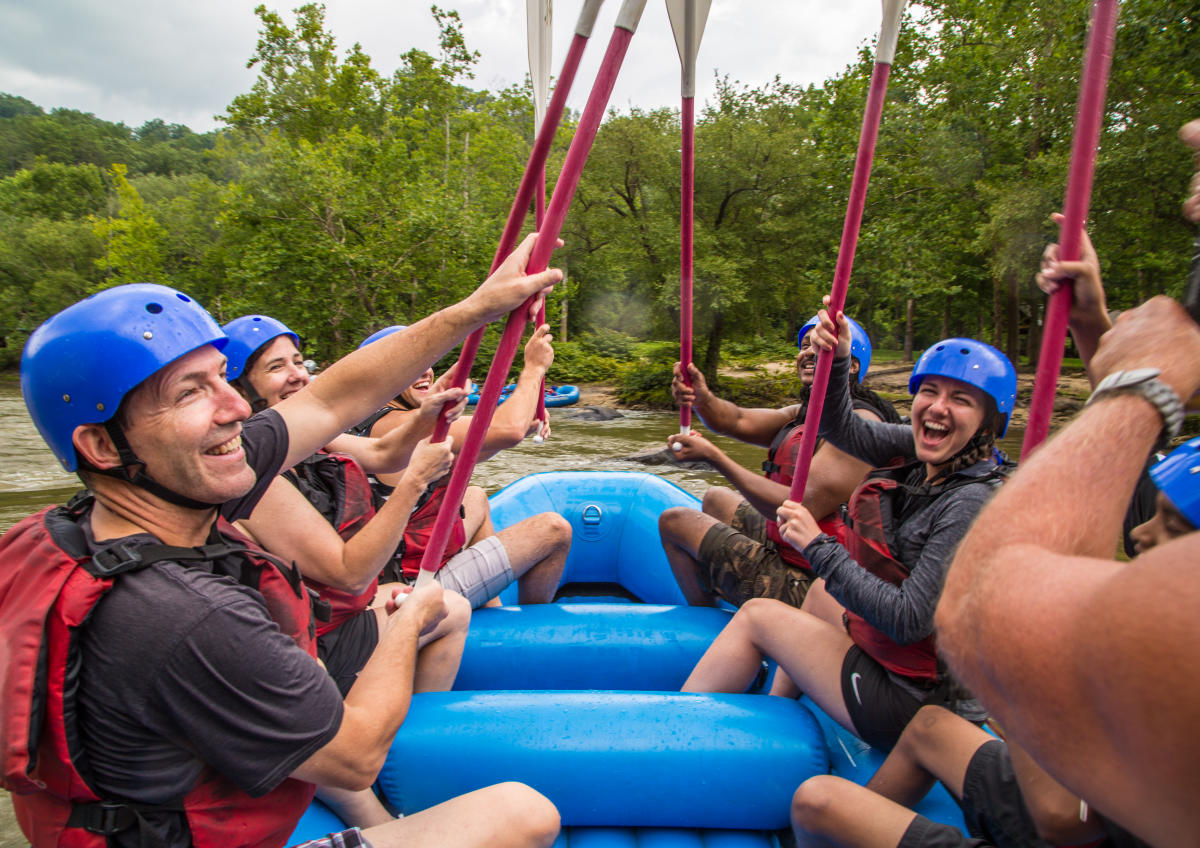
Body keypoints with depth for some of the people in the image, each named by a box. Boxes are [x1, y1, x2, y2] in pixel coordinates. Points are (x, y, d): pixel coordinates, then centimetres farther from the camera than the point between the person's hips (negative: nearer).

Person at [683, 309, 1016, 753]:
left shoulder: (971, 503, -27)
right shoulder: (919, 454, -4)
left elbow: (908, 621, -29)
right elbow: (840, 429, 6)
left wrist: (819, 546, -24)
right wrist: (836, 360, -11)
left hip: (911, 706, -8)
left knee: (756, 615, -3)